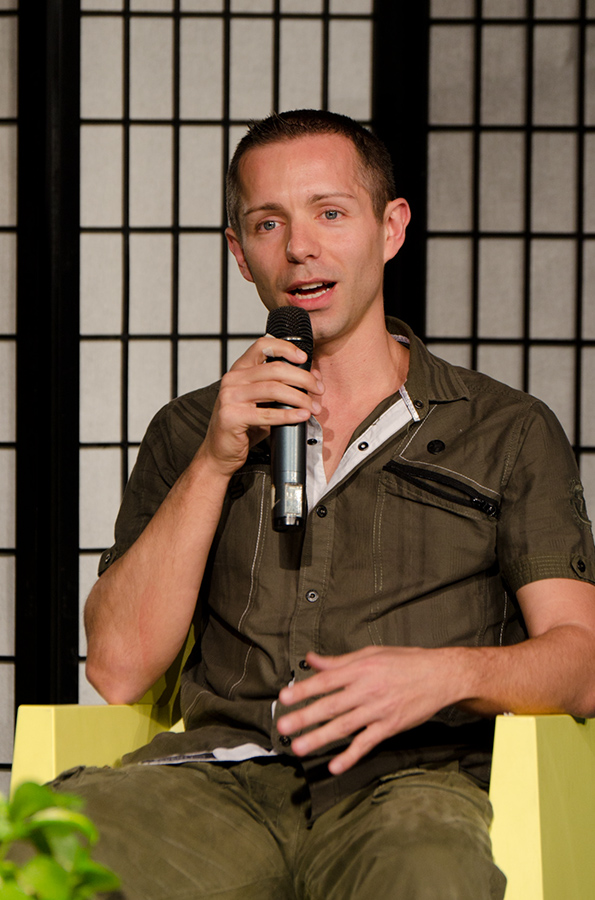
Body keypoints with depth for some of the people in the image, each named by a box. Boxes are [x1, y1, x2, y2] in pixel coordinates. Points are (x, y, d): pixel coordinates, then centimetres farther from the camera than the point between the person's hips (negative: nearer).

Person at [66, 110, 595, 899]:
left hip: (412, 778, -2)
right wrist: (214, 465, 0)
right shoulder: (188, 435, 21)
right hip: (220, 773, 2)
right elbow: (118, 670, 9)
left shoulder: (511, 433, 16)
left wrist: (449, 673, -15)